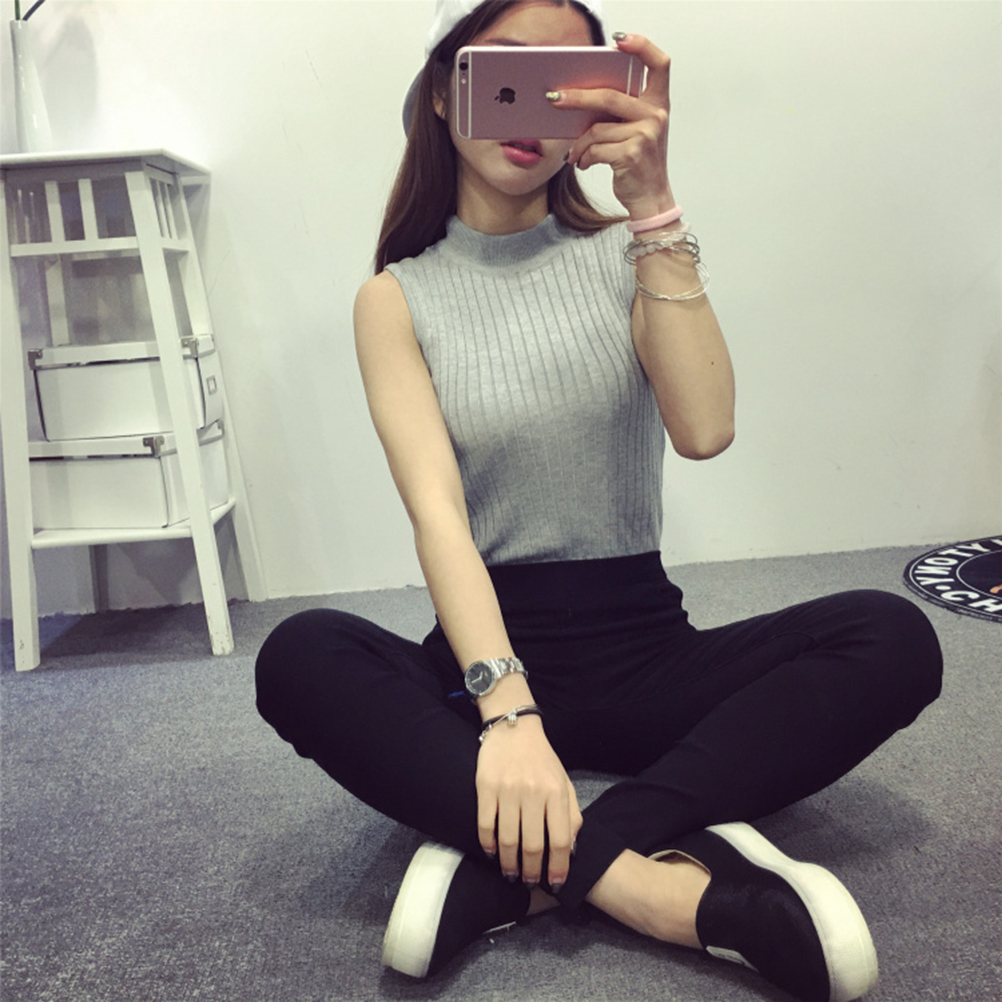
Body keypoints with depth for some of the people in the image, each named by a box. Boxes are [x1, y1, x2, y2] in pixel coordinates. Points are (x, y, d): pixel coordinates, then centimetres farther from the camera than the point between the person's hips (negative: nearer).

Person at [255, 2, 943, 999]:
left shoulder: (629, 256, 6)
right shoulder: (398, 298, 1)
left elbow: (705, 430, -14)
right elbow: (437, 512, -14)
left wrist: (653, 205, -18)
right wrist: (505, 709, -29)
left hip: (644, 647, 2)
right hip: (489, 652, -1)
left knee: (892, 637, -23)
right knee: (298, 658, -29)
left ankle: (502, 862, -27)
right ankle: (668, 882, -32)